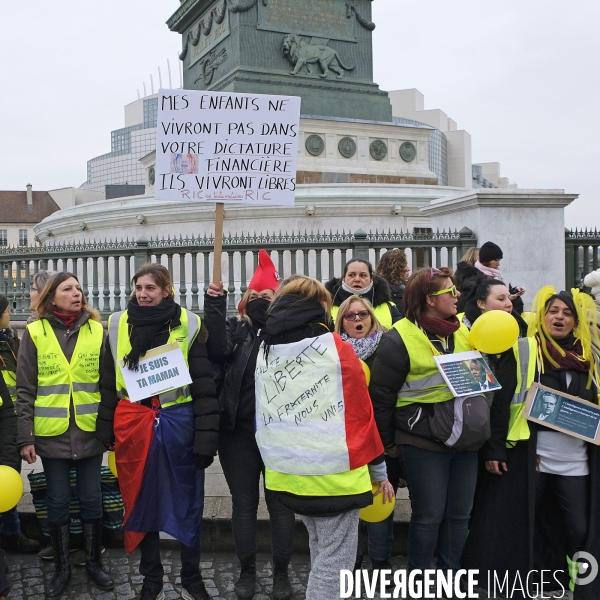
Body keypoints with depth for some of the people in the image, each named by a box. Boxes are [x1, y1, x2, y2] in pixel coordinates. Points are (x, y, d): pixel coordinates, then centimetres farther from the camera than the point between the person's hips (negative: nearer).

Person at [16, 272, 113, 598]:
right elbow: (24, 390, -1)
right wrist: (25, 437, -5)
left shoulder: (97, 331, 1)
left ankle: (94, 562, 28)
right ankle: (61, 567, 28)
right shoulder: (34, 333, -2)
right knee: (58, 501, 10)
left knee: (92, 499, 10)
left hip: (90, 432, 1)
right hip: (51, 434, -1)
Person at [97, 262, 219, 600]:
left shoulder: (188, 325, -4)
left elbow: (204, 384, -6)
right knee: (142, 503, 12)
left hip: (178, 422, -2)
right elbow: (109, 382, 12)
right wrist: (106, 430, 7)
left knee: (187, 503, 10)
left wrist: (206, 437, -10)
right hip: (134, 424, 2)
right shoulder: (118, 325, 5)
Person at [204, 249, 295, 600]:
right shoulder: (235, 330, 4)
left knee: (281, 504, 10)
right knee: (244, 504, 14)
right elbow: (217, 351, -16)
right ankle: (247, 571, 31)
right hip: (239, 432, 2)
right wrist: (215, 305, -21)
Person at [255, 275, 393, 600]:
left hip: (288, 471, 6)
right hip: (332, 471, -6)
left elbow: (264, 415, 10)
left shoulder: (265, 352, 5)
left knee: (320, 548, 24)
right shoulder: (337, 348, -9)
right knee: (335, 558, 6)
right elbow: (360, 412, -6)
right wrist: (379, 469, 4)